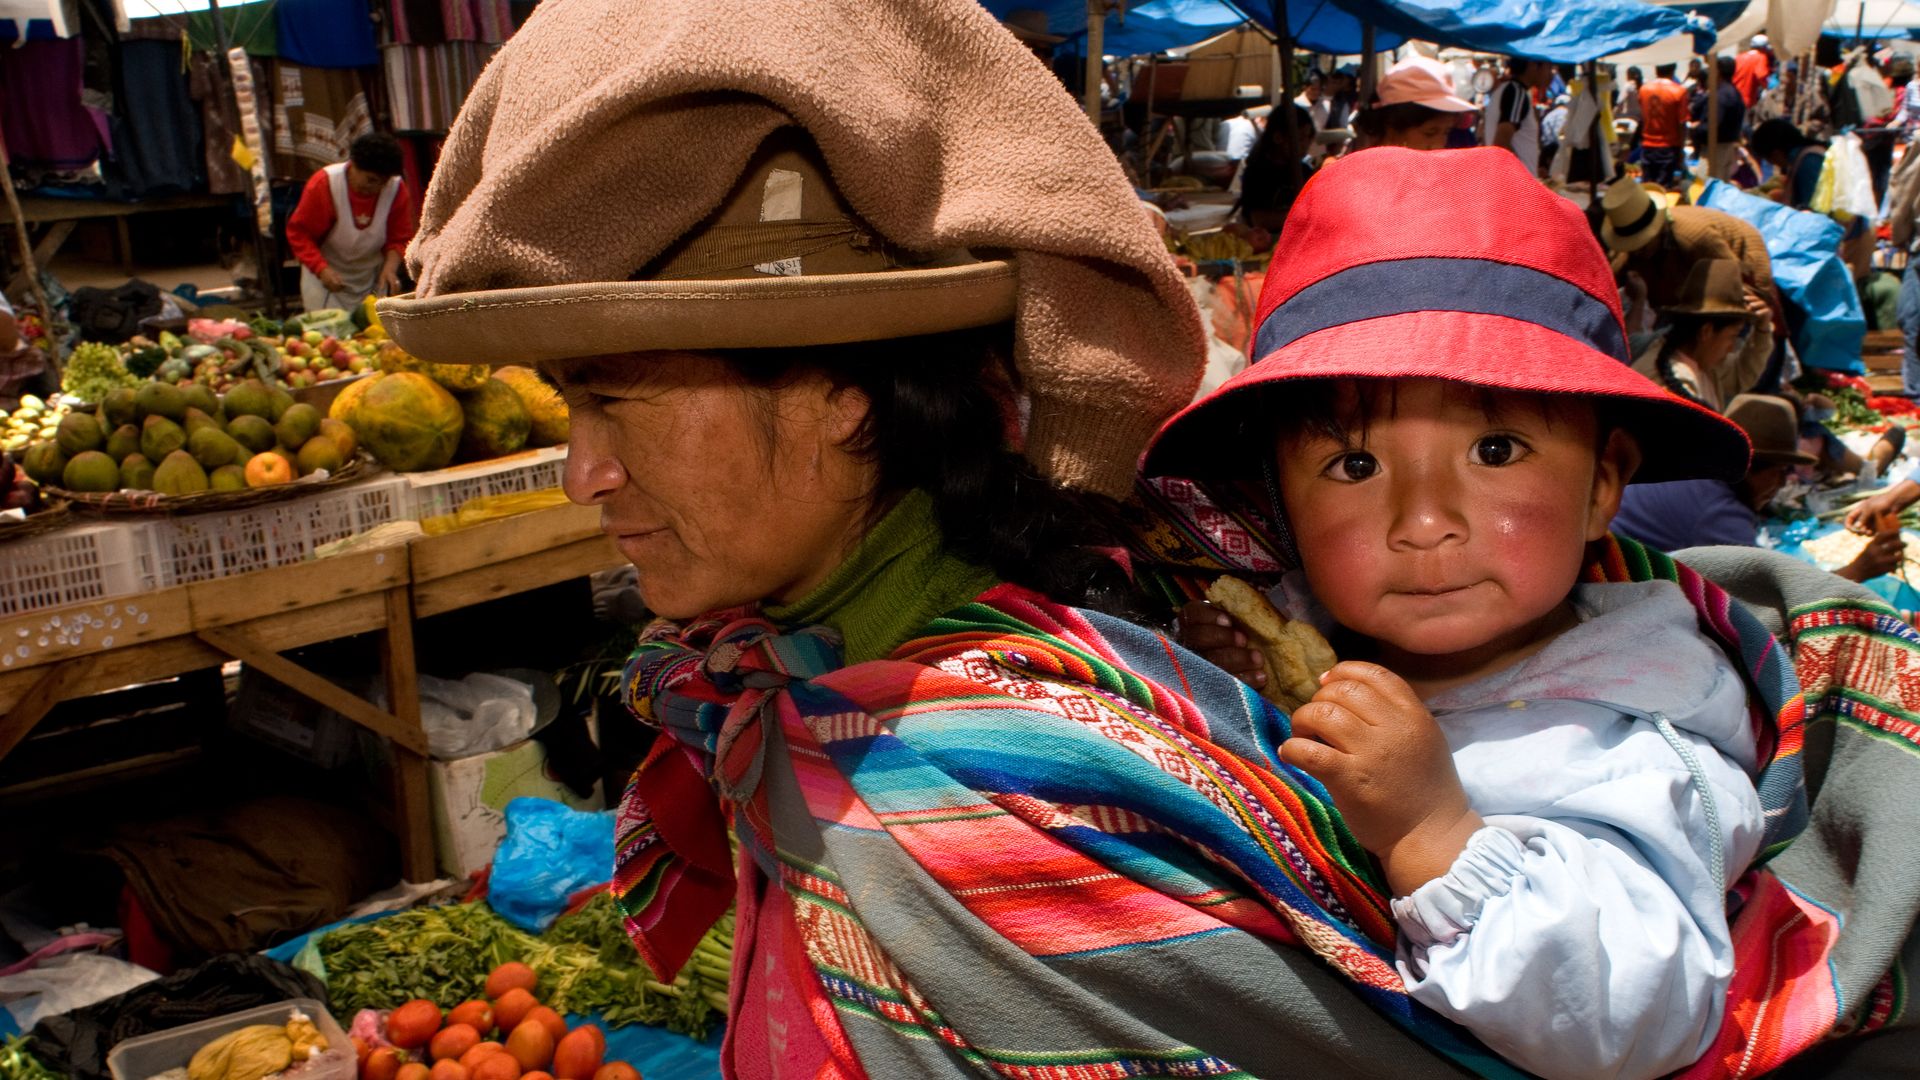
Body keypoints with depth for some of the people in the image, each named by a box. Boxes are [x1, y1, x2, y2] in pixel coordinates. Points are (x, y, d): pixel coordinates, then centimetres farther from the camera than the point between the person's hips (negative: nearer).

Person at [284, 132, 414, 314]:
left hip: (371, 279, 2)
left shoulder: (396, 189, -13)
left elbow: (399, 239, -5)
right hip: (326, 278, -2)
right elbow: (298, 233, -14)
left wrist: (390, 268, -25)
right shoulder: (323, 184, -19)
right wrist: (322, 269, -28)